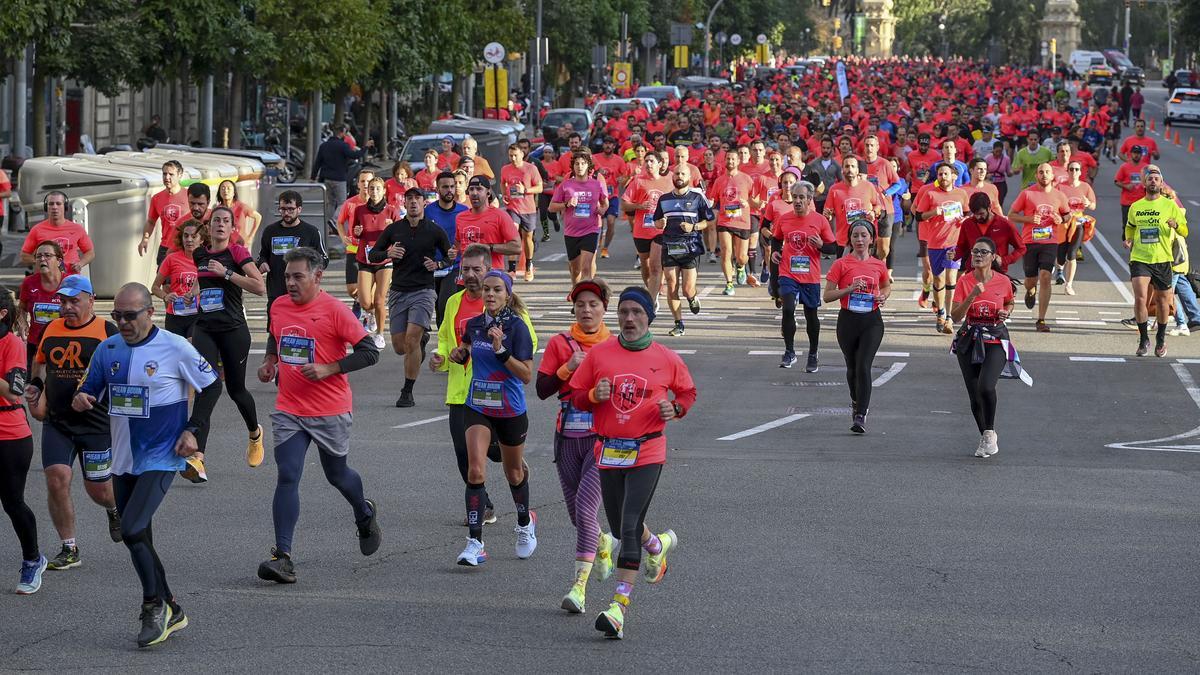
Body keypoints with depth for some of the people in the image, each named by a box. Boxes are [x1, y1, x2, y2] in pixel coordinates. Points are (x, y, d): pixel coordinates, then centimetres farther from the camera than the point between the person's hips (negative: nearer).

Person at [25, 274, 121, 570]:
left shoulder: (107, 331, -7)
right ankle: (69, 549, 1)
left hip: (97, 424, -4)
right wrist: (36, 386, 11)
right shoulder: (52, 329, 8)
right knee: (56, 479, -11)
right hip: (56, 422, 4)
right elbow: (41, 363, 26)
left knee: (98, 488, 4)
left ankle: (114, 508, 43)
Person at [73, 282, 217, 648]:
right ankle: (170, 612, 24)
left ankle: (154, 605, -3)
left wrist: (193, 430, -7)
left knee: (131, 530, -19)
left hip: (161, 457, -7)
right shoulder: (107, 349, 5)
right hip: (124, 461, 7)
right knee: (138, 539, 11)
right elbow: (91, 389, 14)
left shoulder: (175, 347, -10)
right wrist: (82, 400, -10)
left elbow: (211, 386, 0)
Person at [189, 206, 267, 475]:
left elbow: (260, 287, -18)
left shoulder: (237, 253, -4)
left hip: (234, 330, -3)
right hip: (204, 329, 3)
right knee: (208, 386, -18)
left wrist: (226, 272, -19)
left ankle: (255, 434, 44)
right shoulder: (199, 255, 10)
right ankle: (197, 458, -29)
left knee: (236, 390, 9)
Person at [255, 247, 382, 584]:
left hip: (330, 412, -3)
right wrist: (269, 362, 6)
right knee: (287, 478, -10)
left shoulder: (334, 310, -13)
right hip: (288, 411, 3)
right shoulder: (279, 307, 4)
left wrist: (329, 369, -20)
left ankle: (365, 514, 48)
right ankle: (282, 556, -14)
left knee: (337, 475, 15)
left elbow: (370, 352, -12)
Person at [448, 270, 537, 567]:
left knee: (514, 472, 16)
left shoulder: (517, 327, -13)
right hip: (477, 408, 3)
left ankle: (525, 523, 45)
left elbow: (527, 375, -16)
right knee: (475, 470, -15)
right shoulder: (473, 325, 2)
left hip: (511, 411, -3)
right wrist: (458, 354, 1)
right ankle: (475, 543, -15)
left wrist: (501, 350, -27)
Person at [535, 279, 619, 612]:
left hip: (603, 438, -3)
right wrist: (569, 368, -12)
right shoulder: (559, 343, 5)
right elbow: (542, 390, 0)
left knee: (585, 508, -16)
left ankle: (580, 585, -15)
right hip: (568, 436, 3)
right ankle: (603, 543, 45)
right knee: (576, 511, 11)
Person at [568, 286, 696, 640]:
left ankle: (619, 607, -19)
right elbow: (576, 396, 9)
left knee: (629, 526, -15)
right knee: (621, 527, 16)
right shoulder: (599, 353, 2)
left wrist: (675, 408, -6)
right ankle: (659, 544, 52)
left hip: (647, 452, -4)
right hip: (609, 451, 4)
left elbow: (688, 393, 15)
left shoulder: (666, 359, 0)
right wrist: (595, 395, -13)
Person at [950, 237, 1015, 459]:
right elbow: (956, 316, -10)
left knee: (985, 386, -24)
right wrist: (971, 297, -22)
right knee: (974, 394, 3)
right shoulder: (965, 281, -2)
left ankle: (990, 433, -2)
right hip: (969, 341, 2)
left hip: (995, 342, -2)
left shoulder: (1003, 282, -2)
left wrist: (1006, 312, -3)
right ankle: (986, 437, 25)